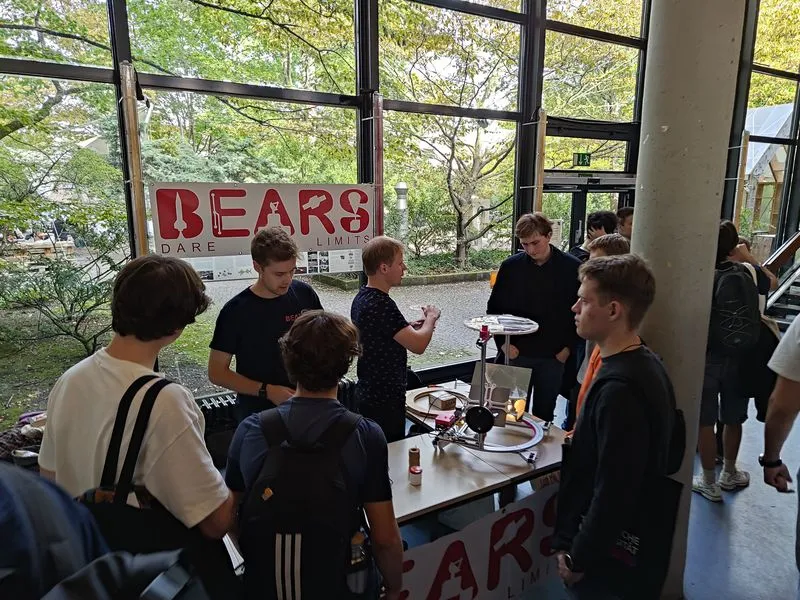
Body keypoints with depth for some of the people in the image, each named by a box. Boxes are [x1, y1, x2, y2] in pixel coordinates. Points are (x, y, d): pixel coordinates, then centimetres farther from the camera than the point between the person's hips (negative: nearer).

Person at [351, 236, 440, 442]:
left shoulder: (361, 298, 5)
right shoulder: (382, 305, -25)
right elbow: (418, 345, -26)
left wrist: (410, 327, 7)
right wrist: (431, 318, -8)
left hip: (367, 394, 10)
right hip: (386, 400, -10)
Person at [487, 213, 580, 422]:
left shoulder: (572, 267, -5)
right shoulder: (511, 266, -2)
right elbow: (494, 308, 5)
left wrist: (568, 347, -2)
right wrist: (503, 342, -2)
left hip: (553, 357, 0)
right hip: (516, 354, 1)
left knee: (544, 414, 12)